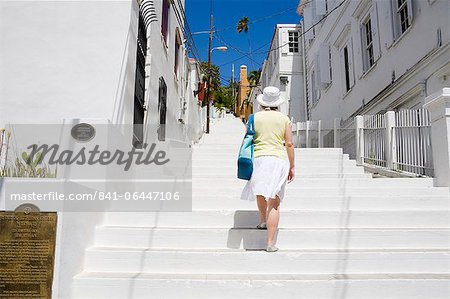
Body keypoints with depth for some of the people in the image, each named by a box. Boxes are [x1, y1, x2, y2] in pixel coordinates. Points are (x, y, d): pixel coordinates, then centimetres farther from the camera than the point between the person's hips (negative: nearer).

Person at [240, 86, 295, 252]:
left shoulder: (254, 117, 5)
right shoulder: (284, 119, 5)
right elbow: (289, 144, 2)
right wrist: (292, 167, 8)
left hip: (258, 158, 1)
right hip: (279, 159, -1)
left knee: (260, 190, 30)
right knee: (274, 202, -2)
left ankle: (263, 220, 46)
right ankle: (270, 243, -4)